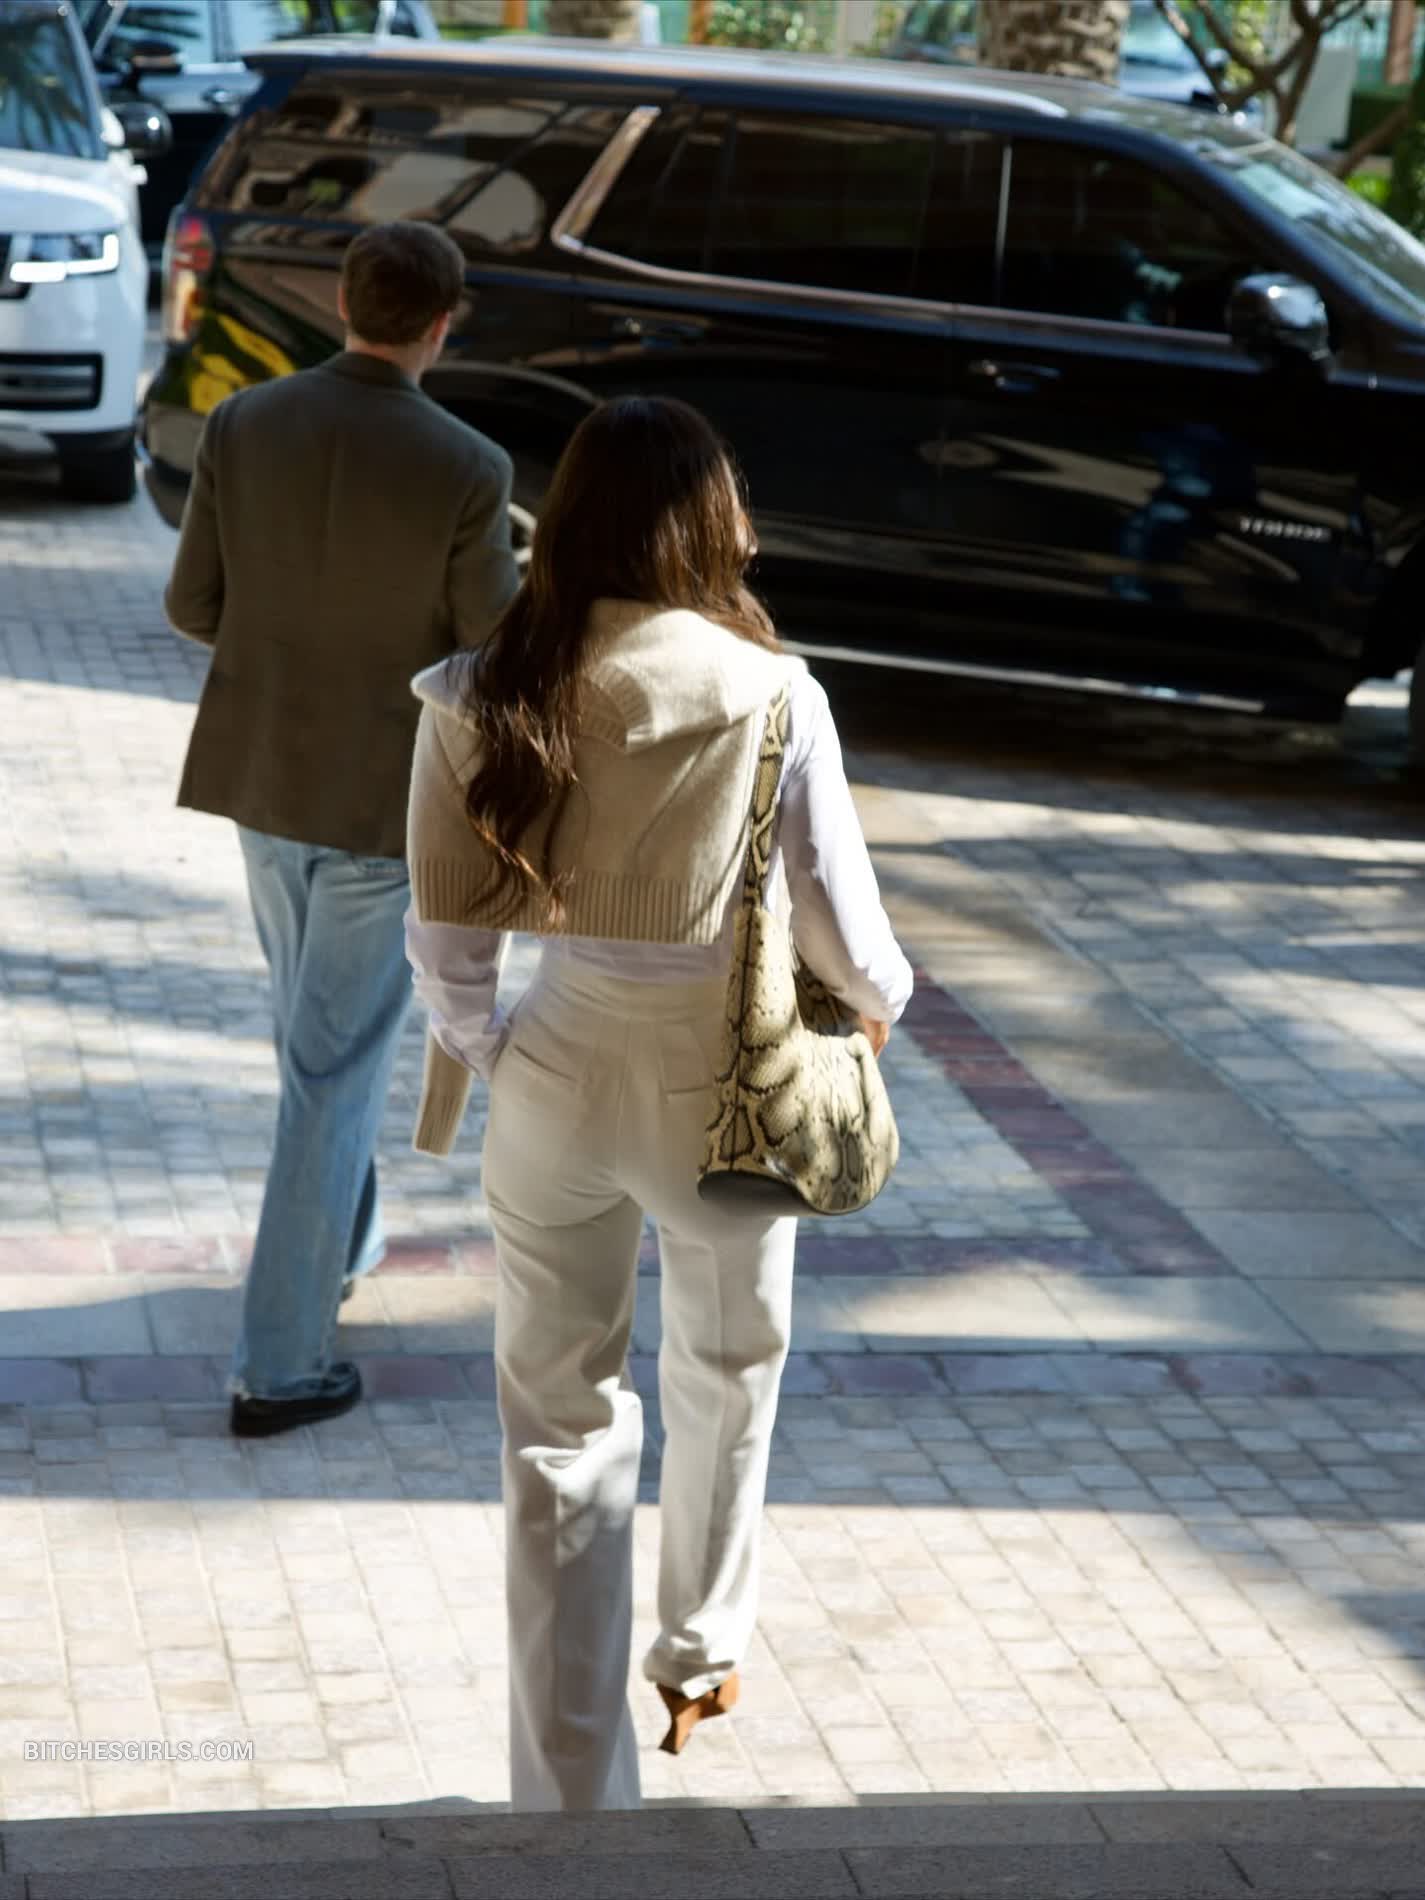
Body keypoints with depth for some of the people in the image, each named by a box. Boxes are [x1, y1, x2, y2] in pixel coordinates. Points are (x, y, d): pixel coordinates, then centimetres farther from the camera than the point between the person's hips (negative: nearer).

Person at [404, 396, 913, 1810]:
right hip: (720, 1092, -1)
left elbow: (444, 936, -5)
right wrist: (878, 995, 13)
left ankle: (571, 1788, 14)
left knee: (560, 1428, 11)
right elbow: (840, 921, -9)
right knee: (724, 1382, 26)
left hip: (559, 1073, 1)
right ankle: (700, 1658, 47)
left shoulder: (482, 699, -9)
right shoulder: (769, 697, -15)